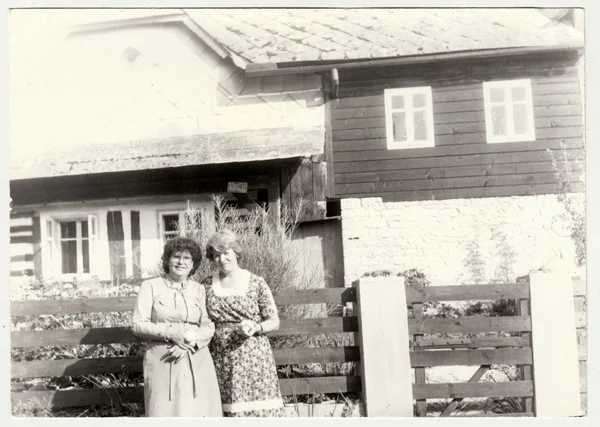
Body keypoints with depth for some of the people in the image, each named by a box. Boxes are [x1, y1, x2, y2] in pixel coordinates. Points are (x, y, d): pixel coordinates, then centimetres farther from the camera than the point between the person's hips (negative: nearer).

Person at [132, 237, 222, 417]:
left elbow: (209, 326, 4)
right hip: (163, 361, -2)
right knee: (165, 411, -5)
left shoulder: (199, 289, 9)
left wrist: (190, 342, -15)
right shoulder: (151, 287, 1)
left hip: (196, 362, 2)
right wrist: (170, 333, -16)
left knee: (199, 410, 0)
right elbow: (138, 325, -3)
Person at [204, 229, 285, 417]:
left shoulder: (256, 283, 0)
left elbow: (274, 321, 3)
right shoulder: (208, 285, 6)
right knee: (227, 410, 1)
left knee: (259, 408, -5)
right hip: (221, 361, 2)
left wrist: (255, 327, -15)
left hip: (254, 359, -2)